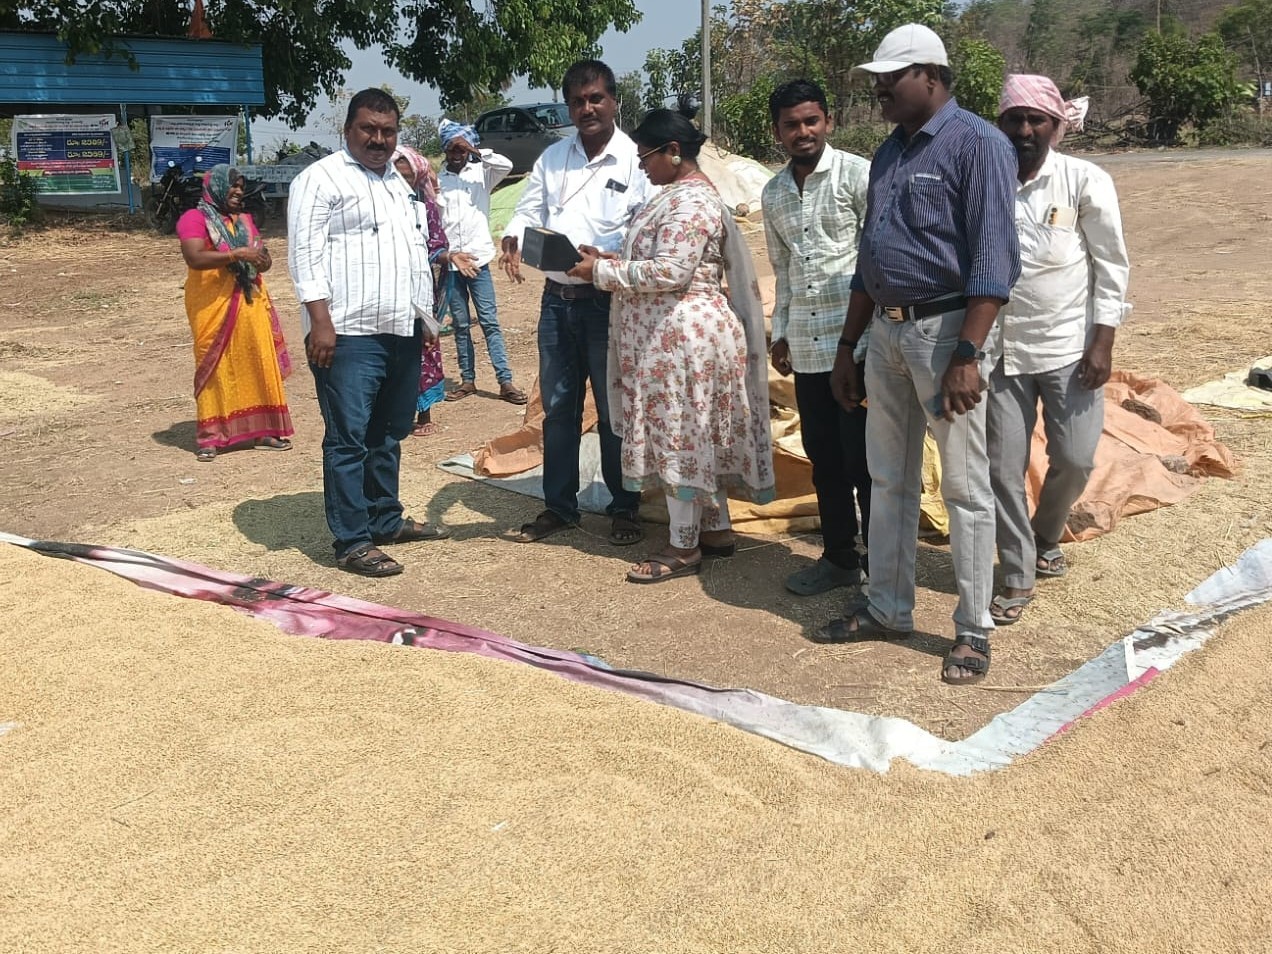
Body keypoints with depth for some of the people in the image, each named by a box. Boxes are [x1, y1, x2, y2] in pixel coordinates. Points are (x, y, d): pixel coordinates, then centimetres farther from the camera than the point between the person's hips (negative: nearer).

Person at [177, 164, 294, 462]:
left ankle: (262, 430, 12)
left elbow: (264, 258, 18)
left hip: (249, 302, 6)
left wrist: (262, 259, -6)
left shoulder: (245, 220, 16)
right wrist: (237, 254, -23)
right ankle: (210, 436, 3)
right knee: (216, 368, -3)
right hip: (213, 304, -6)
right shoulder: (195, 219, -4)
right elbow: (194, 258, -18)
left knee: (258, 364, 4)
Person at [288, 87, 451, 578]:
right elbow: (305, 253, -11)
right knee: (348, 440, -4)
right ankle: (352, 542, 1)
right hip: (349, 335, -8)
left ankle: (386, 519, 27)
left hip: (402, 333, 8)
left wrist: (425, 312, 21)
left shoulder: (397, 181, 21)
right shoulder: (321, 178, -4)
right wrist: (321, 321, -20)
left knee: (389, 435, 15)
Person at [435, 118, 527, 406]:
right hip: (449, 262, 1)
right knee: (460, 324, 9)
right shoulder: (437, 180, 5)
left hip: (478, 259, -1)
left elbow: (506, 165, -15)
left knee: (490, 321, -2)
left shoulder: (480, 173, 4)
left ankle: (505, 381, -4)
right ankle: (468, 380, 16)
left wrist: (475, 150, -13)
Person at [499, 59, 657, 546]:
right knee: (557, 408, 11)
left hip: (608, 301, -5)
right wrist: (512, 238, -11)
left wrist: (605, 260, -26)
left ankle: (623, 509, 18)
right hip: (557, 300, 5)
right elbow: (528, 208, 11)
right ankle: (558, 506, 23)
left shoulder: (636, 160, -5)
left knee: (614, 411, 4)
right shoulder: (552, 158, 11)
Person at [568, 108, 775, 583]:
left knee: (678, 434, -3)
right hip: (672, 333, 11)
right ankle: (716, 529, 26)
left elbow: (670, 272, -25)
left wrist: (603, 271, -17)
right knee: (695, 434, 15)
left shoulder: (692, 201, -18)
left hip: (684, 334, -11)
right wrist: (612, 259, 5)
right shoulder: (681, 193, 15)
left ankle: (684, 547, 7)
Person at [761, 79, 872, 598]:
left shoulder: (858, 175, -6)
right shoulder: (773, 194, 13)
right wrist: (780, 333, 17)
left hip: (856, 341, -6)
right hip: (806, 346, 6)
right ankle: (839, 558, 26)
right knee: (824, 458, 13)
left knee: (864, 460, -1)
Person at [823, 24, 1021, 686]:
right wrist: (847, 347, 17)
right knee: (888, 481, 13)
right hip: (885, 331, 8)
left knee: (964, 487, 0)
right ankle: (887, 611, 26)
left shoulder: (976, 144, -8)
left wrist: (967, 354, -24)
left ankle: (973, 631, 10)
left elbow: (994, 257, -16)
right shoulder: (888, 153, 15)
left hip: (945, 330, -8)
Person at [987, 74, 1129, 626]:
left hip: (1070, 347, -1)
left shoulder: (1086, 181, -5)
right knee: (1004, 468, 3)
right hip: (1000, 349, 1)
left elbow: (1112, 267, -3)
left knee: (1075, 460, 1)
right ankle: (1018, 577, 18)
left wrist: (1102, 345, -9)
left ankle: (1046, 537, 32)